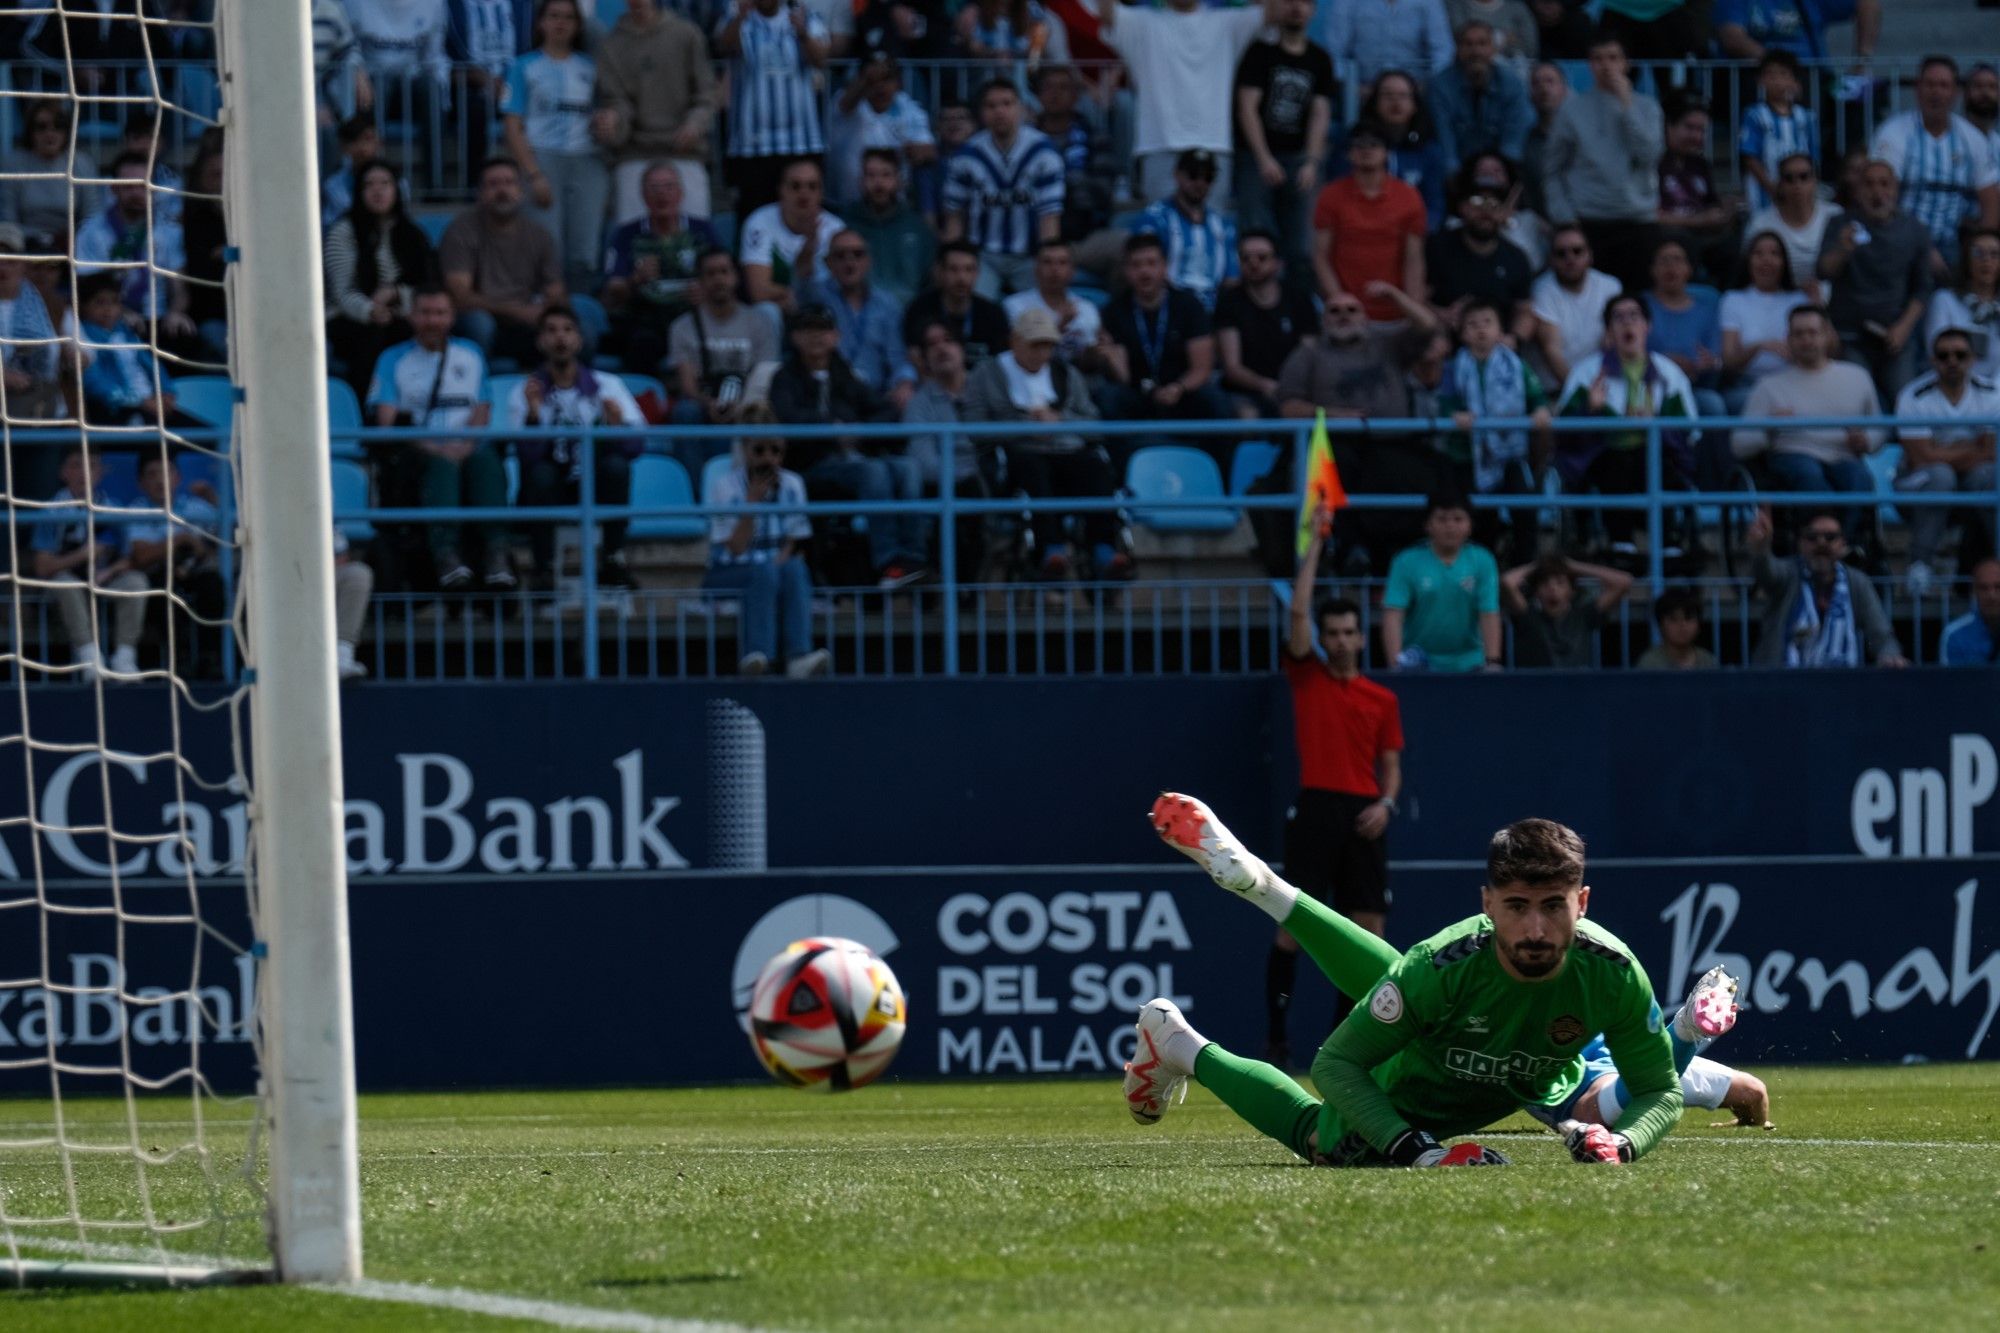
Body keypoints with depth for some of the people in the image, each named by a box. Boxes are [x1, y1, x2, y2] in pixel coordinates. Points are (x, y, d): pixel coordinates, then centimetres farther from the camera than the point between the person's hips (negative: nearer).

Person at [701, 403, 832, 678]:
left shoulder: (792, 484, 7)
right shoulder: (723, 486, -4)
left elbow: (794, 545, 8)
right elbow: (736, 547, -10)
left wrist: (784, 559, -15)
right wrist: (753, 501, -18)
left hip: (776, 566, 3)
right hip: (727, 574, -3)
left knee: (794, 569, -34)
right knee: (765, 571, -37)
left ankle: (799, 654, -53)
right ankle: (757, 653, -54)